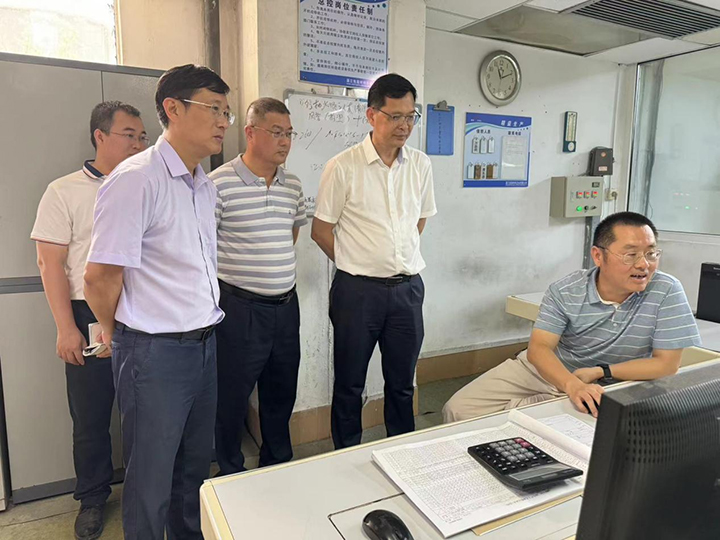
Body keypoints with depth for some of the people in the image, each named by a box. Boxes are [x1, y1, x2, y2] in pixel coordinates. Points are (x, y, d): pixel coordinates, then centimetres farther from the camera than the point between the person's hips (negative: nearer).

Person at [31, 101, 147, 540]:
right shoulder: (65, 192, 0)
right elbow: (51, 263, -3)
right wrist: (66, 328, -9)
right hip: (90, 318, -2)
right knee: (90, 417, 10)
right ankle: (93, 498, 31)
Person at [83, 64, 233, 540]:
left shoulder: (205, 186, 9)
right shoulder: (136, 179, -17)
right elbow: (100, 277, -16)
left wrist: (207, 324, 16)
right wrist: (117, 336, -1)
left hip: (204, 344, 8)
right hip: (156, 352, -7)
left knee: (196, 466, 23)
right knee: (152, 480, 12)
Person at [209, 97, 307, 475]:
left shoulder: (292, 185, 7)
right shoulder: (220, 183, -12)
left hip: (286, 305, 6)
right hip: (239, 309, -6)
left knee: (281, 394, 19)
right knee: (231, 398, 8)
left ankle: (278, 466, 40)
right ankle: (231, 476, 30)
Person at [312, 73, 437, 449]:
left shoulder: (421, 165, 5)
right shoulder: (343, 167, -8)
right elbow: (321, 230, -2)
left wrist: (399, 260, 12)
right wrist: (359, 264, 2)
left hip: (407, 287, 4)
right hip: (358, 289, -3)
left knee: (402, 383, 16)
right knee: (349, 385, 11)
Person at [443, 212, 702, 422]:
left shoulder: (667, 291, -15)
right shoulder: (565, 291, -13)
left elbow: (667, 364, -12)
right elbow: (539, 348, -19)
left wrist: (599, 372, -17)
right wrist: (572, 385, -39)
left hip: (605, 386, 0)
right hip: (548, 368, 1)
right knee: (459, 409, -10)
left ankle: (507, 410, -2)